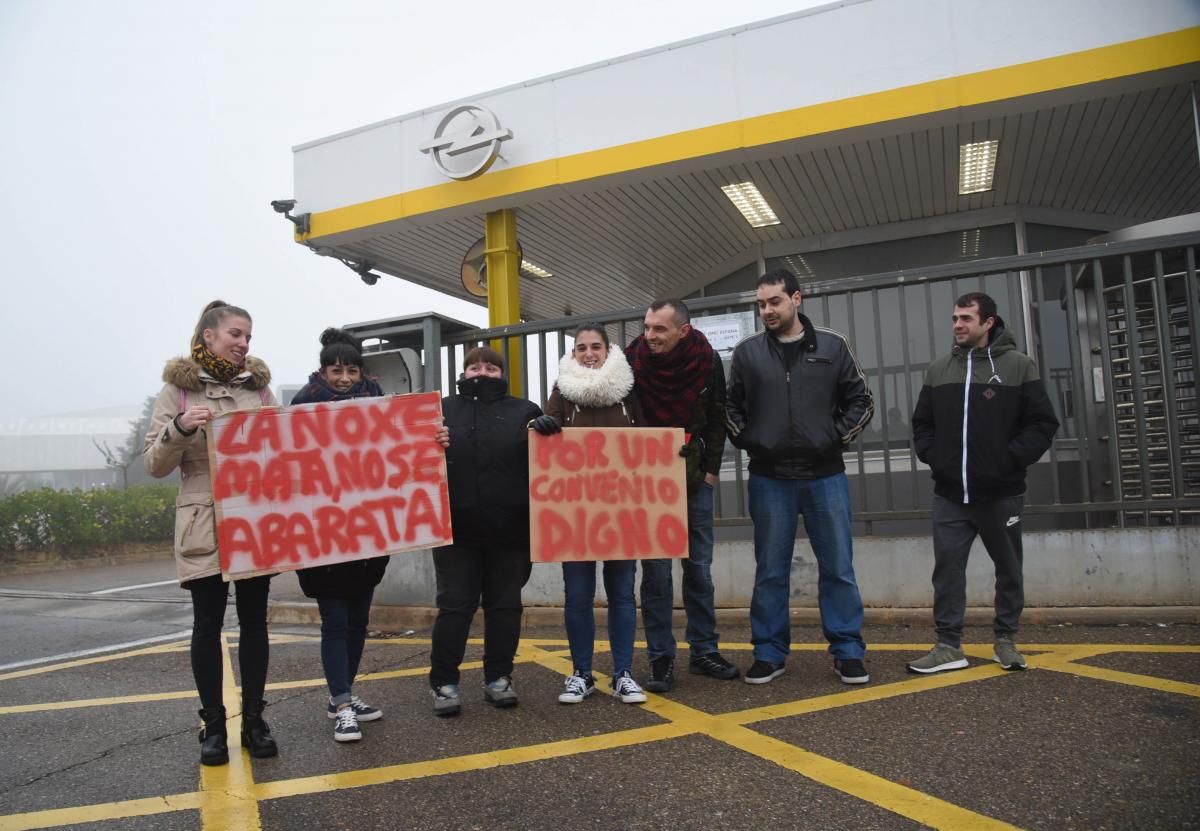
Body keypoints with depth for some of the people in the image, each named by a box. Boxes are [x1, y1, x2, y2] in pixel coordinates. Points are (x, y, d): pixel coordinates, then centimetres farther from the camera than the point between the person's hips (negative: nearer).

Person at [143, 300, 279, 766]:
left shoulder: (259, 386, 8)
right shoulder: (177, 390, 1)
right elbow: (154, 465, -2)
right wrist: (181, 428, -19)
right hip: (204, 525, -2)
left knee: (254, 620, 8)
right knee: (208, 623, 5)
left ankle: (253, 719, 19)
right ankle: (213, 725, 18)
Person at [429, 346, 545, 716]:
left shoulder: (523, 411, 7)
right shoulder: (442, 411, 9)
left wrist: (544, 431, -17)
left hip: (509, 529, 1)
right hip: (456, 528, 0)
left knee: (505, 605, 10)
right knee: (454, 606, 5)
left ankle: (498, 678, 23)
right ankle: (444, 682, 16)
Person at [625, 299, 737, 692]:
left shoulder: (707, 361, -7)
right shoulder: (632, 360, -12)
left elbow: (717, 419, 5)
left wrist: (711, 469, 2)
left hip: (694, 480, 2)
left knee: (699, 568, 9)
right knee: (656, 571, -1)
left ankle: (704, 651, 21)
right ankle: (661, 658, 10)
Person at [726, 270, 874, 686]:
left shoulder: (832, 346, 3)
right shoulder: (747, 352, 3)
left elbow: (861, 401, 8)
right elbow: (731, 407, 11)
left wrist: (837, 437, -2)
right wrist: (748, 442, -1)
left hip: (825, 476, 0)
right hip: (769, 479, 0)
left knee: (838, 568, 5)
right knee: (770, 571, 7)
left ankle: (847, 651, 17)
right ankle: (769, 653, 18)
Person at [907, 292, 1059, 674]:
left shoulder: (1018, 365, -1)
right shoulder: (938, 370, 8)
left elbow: (1042, 424, -4)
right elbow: (922, 424, 14)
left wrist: (1009, 461, -12)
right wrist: (934, 457, -1)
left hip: (1001, 493, -2)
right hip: (949, 495, 2)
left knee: (1009, 568, 11)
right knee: (947, 568, 0)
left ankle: (1005, 640, 27)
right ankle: (949, 646, 7)